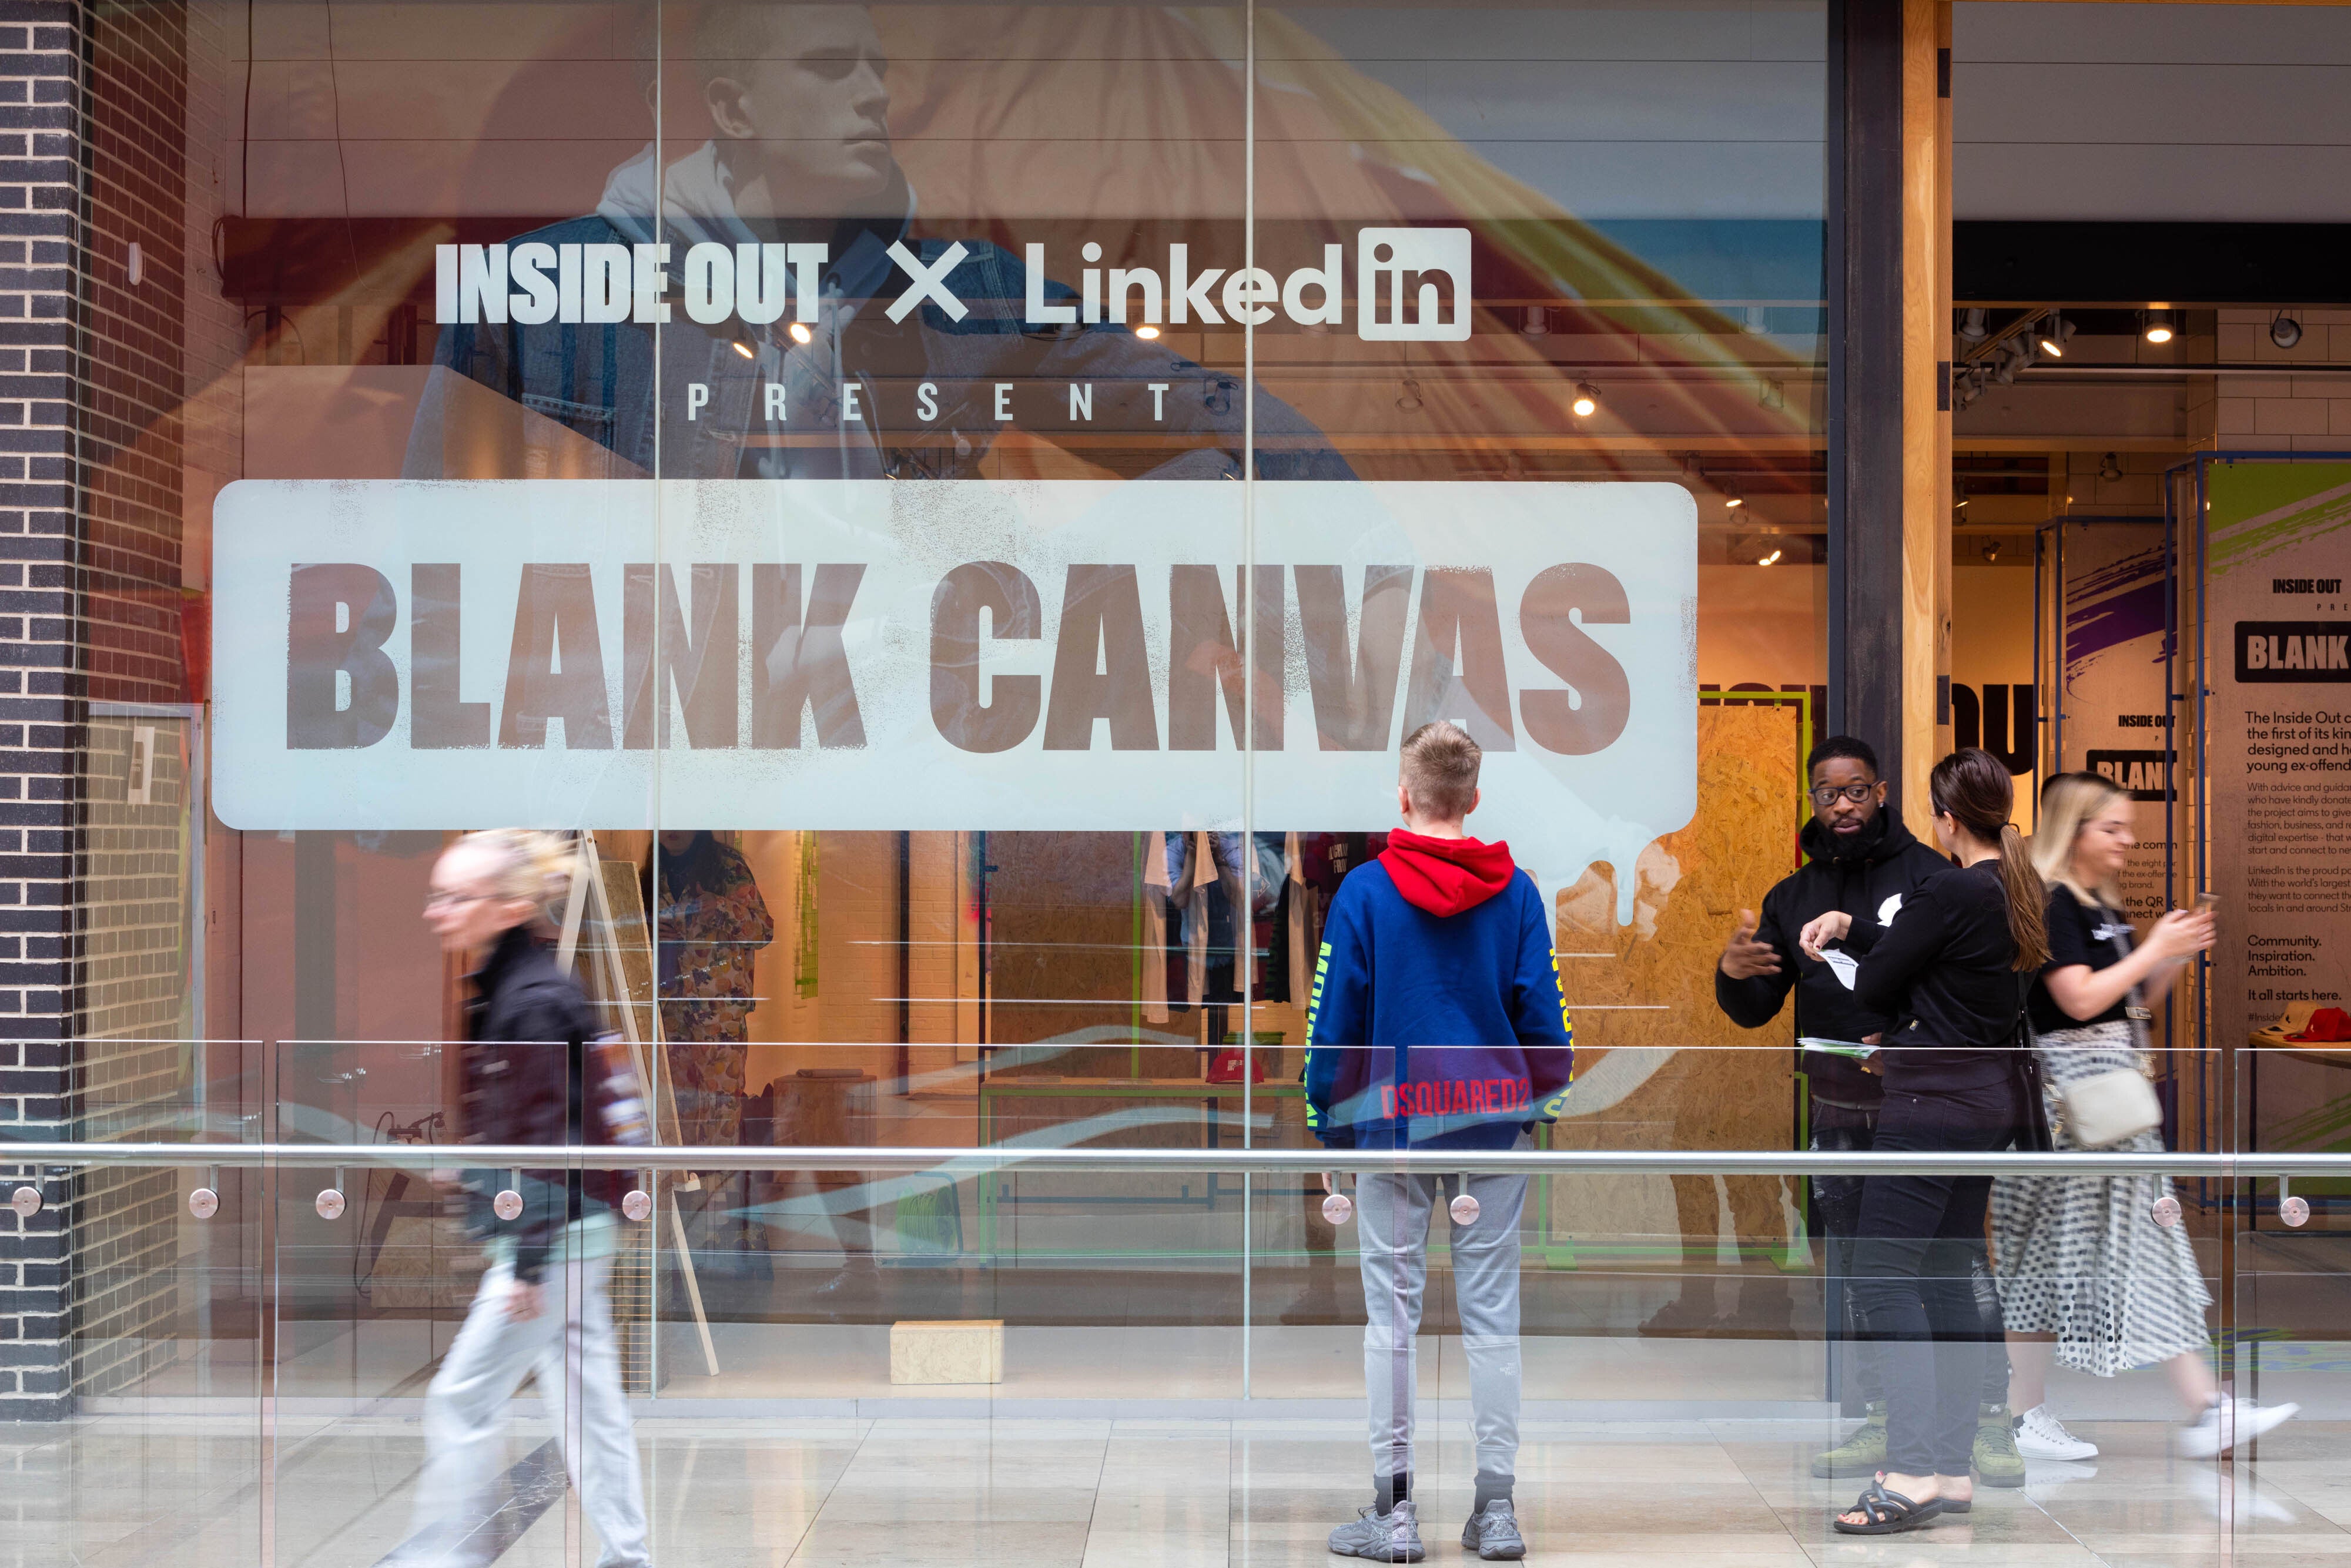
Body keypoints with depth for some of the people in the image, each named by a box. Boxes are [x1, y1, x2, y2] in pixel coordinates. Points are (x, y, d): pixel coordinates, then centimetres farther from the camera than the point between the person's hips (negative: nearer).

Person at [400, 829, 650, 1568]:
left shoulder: (535, 1004, -19)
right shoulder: (501, 991, 11)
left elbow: (548, 1140, -21)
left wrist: (529, 1265, -20)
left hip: (556, 1234, -10)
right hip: (570, 1235, 10)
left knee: (463, 1392, -1)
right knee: (584, 1393, 13)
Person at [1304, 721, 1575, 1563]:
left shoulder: (1364, 890, -5)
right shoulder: (1516, 891, 0)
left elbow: (1335, 1021, -4)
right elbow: (1545, 1016, 3)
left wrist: (1327, 1127, 5)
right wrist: (1545, 1109, 14)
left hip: (1392, 1120, -2)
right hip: (1493, 1120, 2)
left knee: (1391, 1314, 4)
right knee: (1492, 1313, 6)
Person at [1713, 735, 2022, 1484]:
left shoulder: (1928, 876, -4)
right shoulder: (1792, 897, 11)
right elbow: (1755, 1012, 9)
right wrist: (1733, 973, -13)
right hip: (1837, 1113, 5)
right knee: (1854, 1273, 9)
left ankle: (1992, 1419, 3)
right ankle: (1880, 1422, 18)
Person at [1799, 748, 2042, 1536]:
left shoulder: (1952, 893, -17)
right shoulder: (2018, 889, 10)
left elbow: (1873, 987, -10)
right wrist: (1848, 925, 10)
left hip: (1936, 1102, -10)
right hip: (1991, 1102, 10)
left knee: (1882, 1273, -8)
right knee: (1949, 1276, 12)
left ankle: (1913, 1473, -14)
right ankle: (1953, 1469, 15)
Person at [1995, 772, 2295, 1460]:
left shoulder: (2102, 906, 16)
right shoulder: (2051, 904, -12)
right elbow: (2080, 998, -22)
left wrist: (2177, 958, 5)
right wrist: (2154, 950, -15)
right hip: (2073, 1090, -10)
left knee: (2147, 1249, 8)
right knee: (2055, 1250, -4)